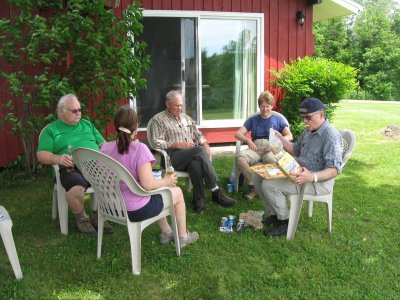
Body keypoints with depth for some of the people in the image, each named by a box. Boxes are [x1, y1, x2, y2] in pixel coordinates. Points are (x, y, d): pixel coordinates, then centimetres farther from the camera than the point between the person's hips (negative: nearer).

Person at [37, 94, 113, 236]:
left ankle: (98, 216, -1)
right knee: (76, 190, -37)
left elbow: (103, 144, 22)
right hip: (71, 169, -4)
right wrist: (57, 158, -18)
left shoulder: (87, 124, 24)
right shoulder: (51, 129, 12)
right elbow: (41, 154, 3)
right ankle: (82, 219, -3)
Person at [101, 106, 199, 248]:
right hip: (137, 210, -6)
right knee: (177, 192, 18)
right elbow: (148, 184, -28)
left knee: (158, 191, 33)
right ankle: (183, 236, 34)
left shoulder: (105, 148, -5)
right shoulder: (139, 148, -23)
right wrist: (166, 181, -7)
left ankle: (166, 232, 43)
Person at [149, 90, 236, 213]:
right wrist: (177, 145, -16)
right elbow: (157, 143, -5)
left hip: (192, 155, 5)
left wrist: (204, 143, 2)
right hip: (172, 157, -4)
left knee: (195, 164, -36)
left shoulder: (186, 118, 26)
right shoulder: (158, 119, 7)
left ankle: (199, 198, -28)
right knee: (199, 150, -34)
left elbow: (198, 135, 26)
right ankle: (216, 191, -32)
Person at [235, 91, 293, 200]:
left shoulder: (278, 119, 18)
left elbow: (290, 136, 5)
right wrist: (248, 141, -9)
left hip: (271, 149, -2)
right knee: (240, 157, -33)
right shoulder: (252, 119, 21)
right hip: (255, 149, 2)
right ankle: (252, 186, -17)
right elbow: (238, 134, 12)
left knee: (271, 160, -41)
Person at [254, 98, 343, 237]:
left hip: (318, 182, -9)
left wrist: (312, 177, -42)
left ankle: (285, 222, -4)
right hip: (298, 173, 10)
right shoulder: (309, 131, 8)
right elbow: (296, 151, 20)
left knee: (269, 185, -24)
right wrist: (280, 139, 4)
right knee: (259, 176, 2)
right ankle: (273, 215, 11)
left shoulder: (331, 136, -20)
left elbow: (334, 170, -25)